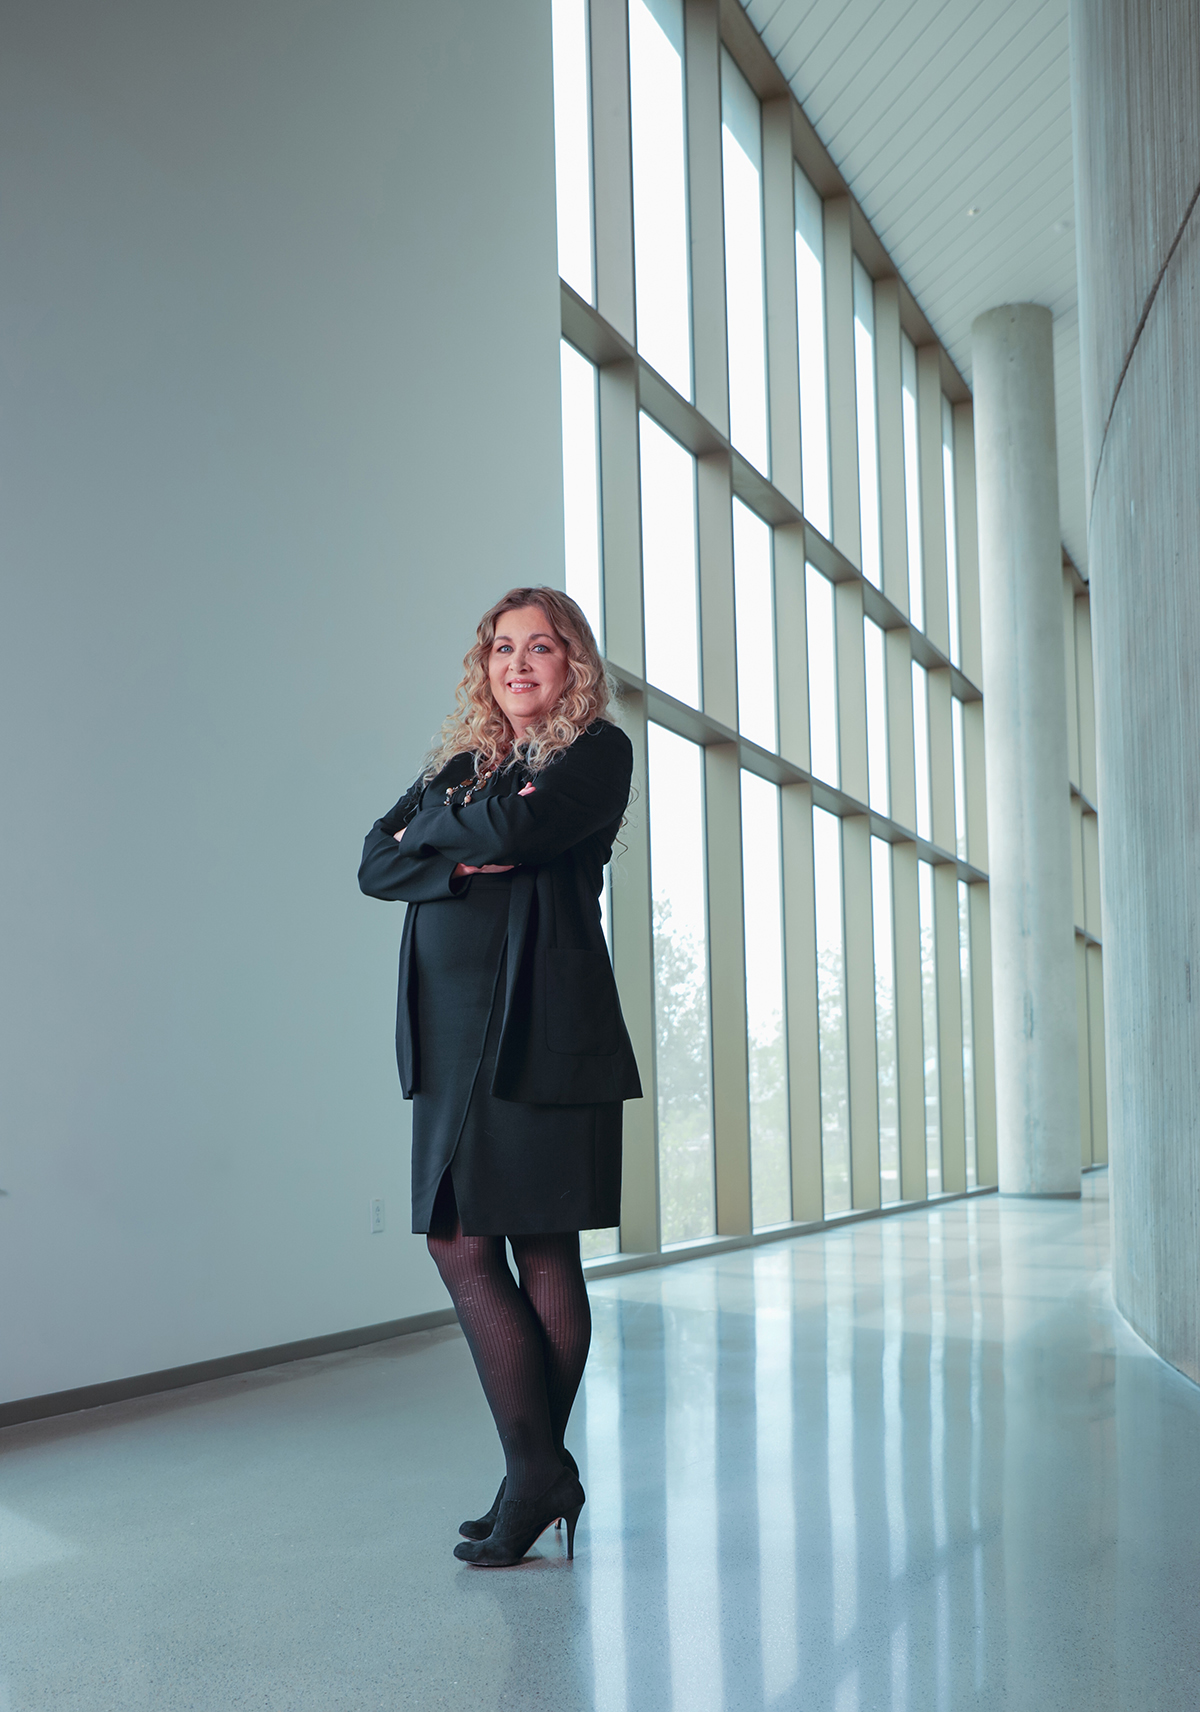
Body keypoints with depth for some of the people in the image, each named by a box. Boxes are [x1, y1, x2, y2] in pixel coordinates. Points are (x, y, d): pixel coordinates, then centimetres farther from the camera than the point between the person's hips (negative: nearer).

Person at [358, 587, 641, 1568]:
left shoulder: (598, 749, 4)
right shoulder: (461, 762, 22)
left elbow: (514, 828, -14)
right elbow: (378, 863, 10)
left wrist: (440, 816, 4)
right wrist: (458, 862, -8)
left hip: (541, 1031, -6)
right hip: (454, 1036, 6)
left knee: (541, 1252, -4)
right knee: (459, 1245, 2)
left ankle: (538, 1469, 7)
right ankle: (539, 1476, 12)